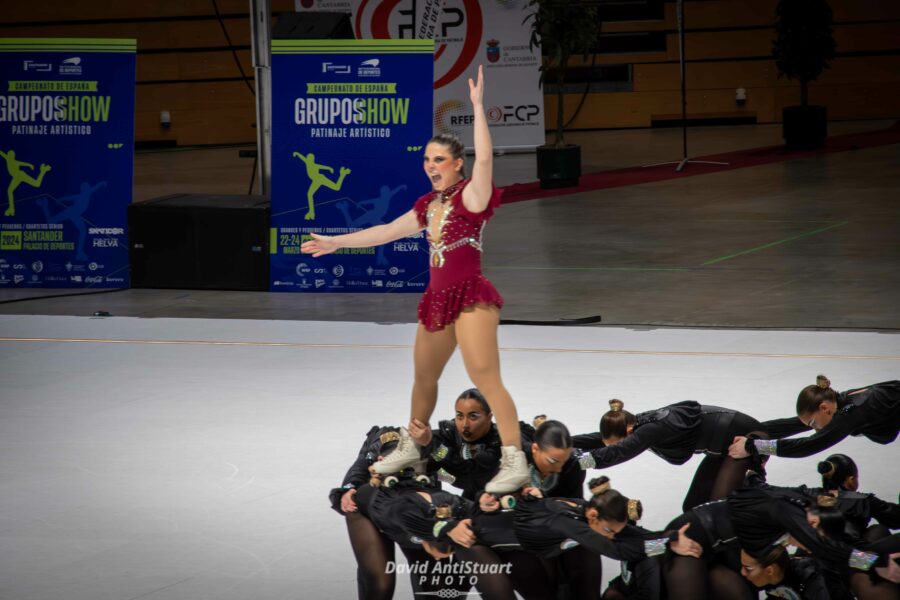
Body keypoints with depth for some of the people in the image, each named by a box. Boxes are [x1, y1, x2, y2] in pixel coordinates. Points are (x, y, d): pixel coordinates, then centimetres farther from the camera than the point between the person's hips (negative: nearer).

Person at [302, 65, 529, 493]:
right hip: (437, 298, 8)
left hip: (470, 296, -8)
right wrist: (336, 243, 30)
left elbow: (484, 157, -26)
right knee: (423, 377, 20)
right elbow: (387, 231, 26)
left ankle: (515, 462, -19)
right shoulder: (429, 205, 15)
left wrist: (477, 106, -26)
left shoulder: (471, 194, -6)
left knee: (485, 378, -17)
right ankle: (410, 447, 39)